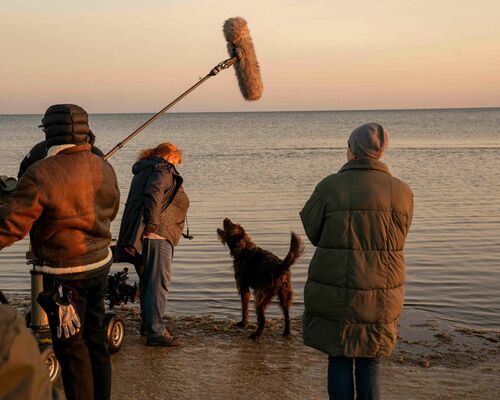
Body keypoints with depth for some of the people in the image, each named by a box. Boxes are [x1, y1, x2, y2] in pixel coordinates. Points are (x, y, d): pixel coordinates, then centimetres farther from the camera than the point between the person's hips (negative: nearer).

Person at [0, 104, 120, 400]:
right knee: (96, 338, 19)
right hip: (101, 264, 7)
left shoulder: (41, 175, -22)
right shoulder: (104, 168, 0)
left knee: (71, 346, 7)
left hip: (64, 274, -7)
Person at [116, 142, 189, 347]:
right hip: (156, 233, -10)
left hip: (139, 235, 10)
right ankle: (155, 331, -8)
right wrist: (152, 226, -24)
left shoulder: (144, 170, 25)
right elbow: (154, 194, -22)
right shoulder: (163, 169, -5)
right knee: (159, 283, -8)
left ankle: (147, 324, 30)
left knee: (148, 281, 19)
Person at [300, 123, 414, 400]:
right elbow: (396, 238, 7)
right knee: (370, 361, 16)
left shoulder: (329, 187, -11)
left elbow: (314, 233, -1)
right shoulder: (401, 192, -5)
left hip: (334, 292, -2)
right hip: (380, 294, 2)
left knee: (339, 359, 13)